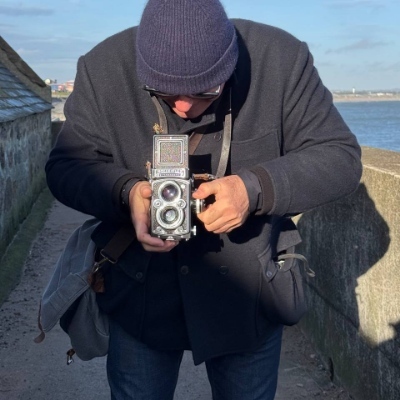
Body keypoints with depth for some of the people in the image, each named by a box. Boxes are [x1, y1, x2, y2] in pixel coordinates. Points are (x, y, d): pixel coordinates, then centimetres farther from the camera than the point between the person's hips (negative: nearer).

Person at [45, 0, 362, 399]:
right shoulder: (103, 68, -14)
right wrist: (125, 191, -29)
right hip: (140, 292, 0)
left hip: (248, 293, 1)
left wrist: (256, 188, -29)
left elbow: (339, 155, -11)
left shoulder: (282, 59, -16)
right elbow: (65, 166, -7)